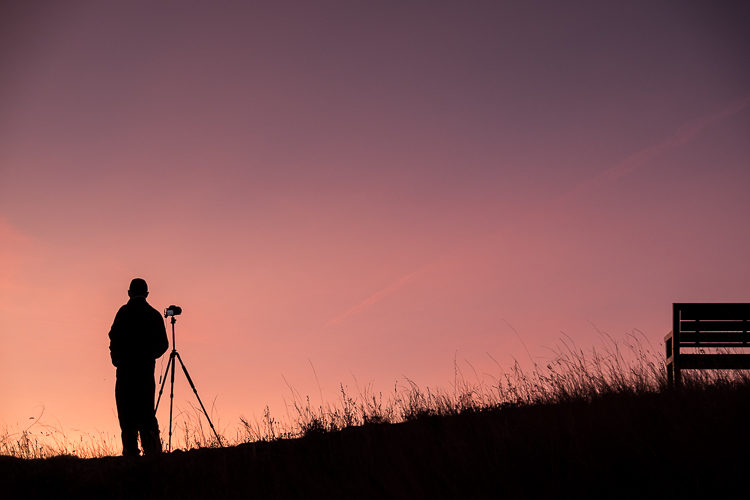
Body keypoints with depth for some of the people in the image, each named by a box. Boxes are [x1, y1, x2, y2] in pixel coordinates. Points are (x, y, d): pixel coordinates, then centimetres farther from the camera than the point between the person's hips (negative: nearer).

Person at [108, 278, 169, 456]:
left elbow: (115, 337, -10)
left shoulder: (125, 312, -3)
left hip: (126, 370, -4)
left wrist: (117, 358, 5)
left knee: (127, 415, -3)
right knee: (146, 413, 10)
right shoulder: (154, 315, 9)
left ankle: (131, 453, -11)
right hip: (147, 370, 4)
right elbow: (163, 345, 8)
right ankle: (153, 450, 0)